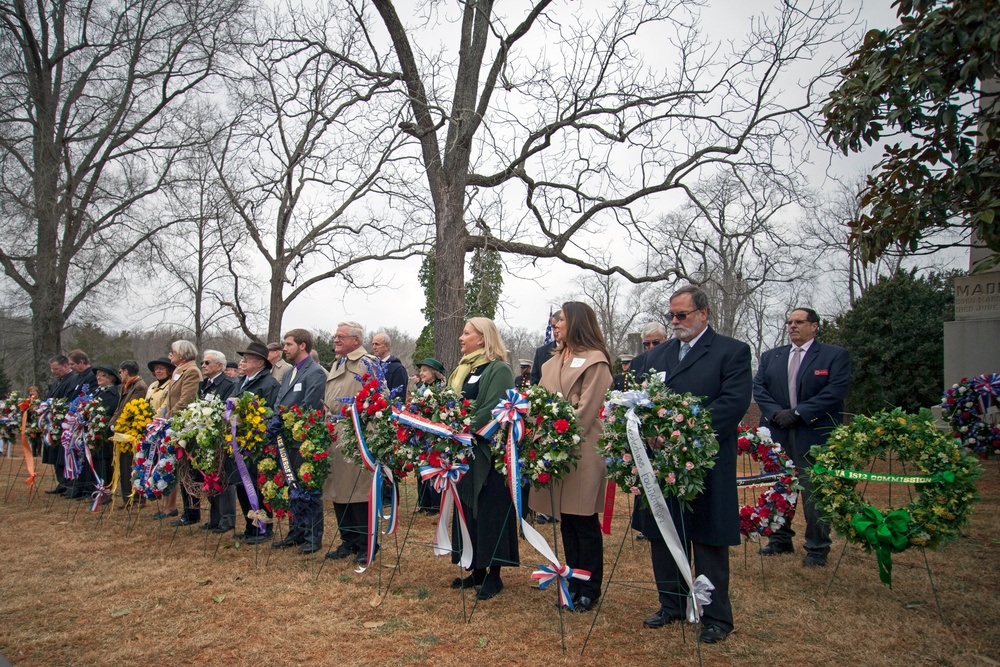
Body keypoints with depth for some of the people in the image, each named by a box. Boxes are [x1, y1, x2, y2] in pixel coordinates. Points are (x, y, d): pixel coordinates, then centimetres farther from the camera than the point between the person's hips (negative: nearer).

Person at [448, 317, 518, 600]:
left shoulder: (498, 370, -10)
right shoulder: (463, 370, 17)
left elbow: (491, 411, -19)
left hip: (487, 454, -9)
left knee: (489, 511, -2)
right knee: (468, 510, 12)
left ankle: (494, 574, 8)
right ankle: (477, 569, 23)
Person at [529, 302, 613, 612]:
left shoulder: (595, 361, -7)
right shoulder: (553, 362, 17)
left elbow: (585, 411, -14)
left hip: (582, 453, -7)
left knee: (584, 521, 2)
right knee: (566, 521, 13)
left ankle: (590, 588, 14)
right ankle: (574, 583, 24)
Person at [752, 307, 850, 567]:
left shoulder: (836, 355, 2)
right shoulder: (770, 357, 15)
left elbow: (836, 390, -10)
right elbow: (758, 387, 7)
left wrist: (798, 413, -15)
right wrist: (776, 412, -11)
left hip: (815, 435, -4)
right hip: (777, 434, 4)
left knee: (815, 493, -1)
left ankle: (817, 548, 10)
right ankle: (780, 540, 24)